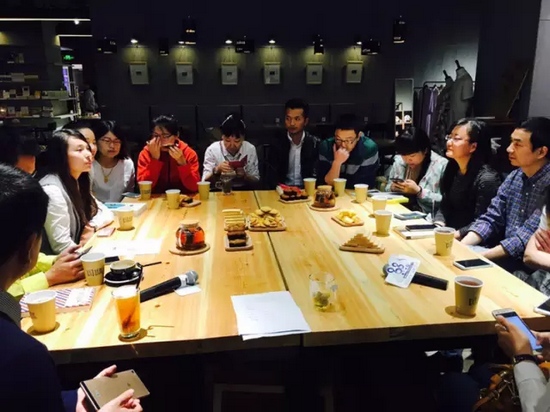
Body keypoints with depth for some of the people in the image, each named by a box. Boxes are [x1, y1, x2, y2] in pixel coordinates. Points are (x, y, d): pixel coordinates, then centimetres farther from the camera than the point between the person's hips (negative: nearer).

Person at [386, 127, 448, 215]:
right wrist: (392, 188, -6)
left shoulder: (441, 165, -8)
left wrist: (418, 191, -18)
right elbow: (387, 189, 16)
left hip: (428, 218, -3)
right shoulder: (399, 162, 7)